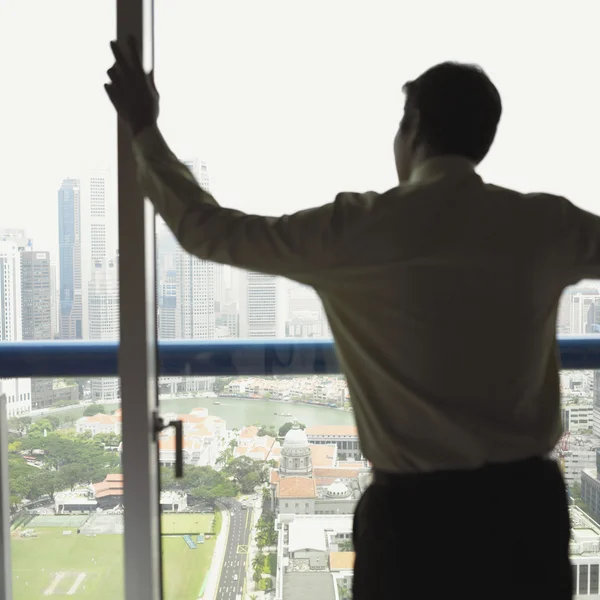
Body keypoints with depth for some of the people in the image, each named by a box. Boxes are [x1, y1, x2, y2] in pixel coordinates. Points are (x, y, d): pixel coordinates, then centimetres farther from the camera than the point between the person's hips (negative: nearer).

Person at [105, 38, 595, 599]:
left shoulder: (359, 226, -11)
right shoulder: (546, 223, -3)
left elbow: (209, 230, -2)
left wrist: (144, 129, 11)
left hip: (417, 510, -2)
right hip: (527, 503, 3)